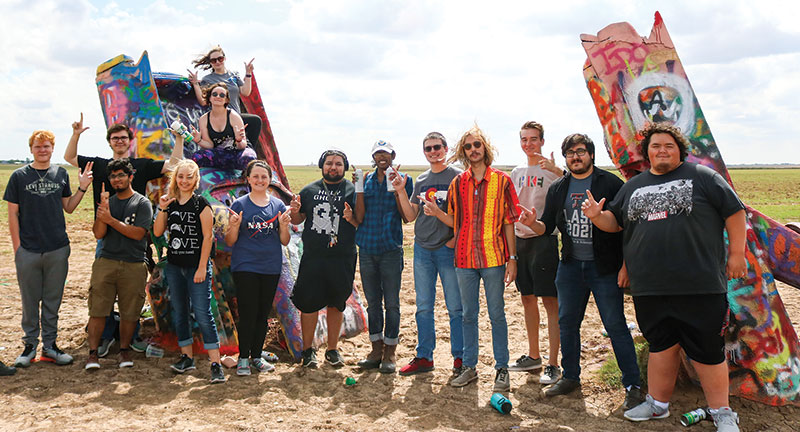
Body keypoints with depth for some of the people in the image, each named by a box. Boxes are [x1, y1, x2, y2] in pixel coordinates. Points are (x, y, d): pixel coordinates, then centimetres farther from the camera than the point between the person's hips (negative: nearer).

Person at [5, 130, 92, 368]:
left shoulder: (61, 174, 8)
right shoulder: (19, 176, 1)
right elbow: (13, 214, 1)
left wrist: (82, 187, 0)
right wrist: (17, 247, -4)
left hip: (58, 249, 2)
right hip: (28, 251, -2)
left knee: (53, 301, 10)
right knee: (30, 301, 8)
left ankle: (49, 344, 21)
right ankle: (30, 344, 22)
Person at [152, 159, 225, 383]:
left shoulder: (201, 204, -6)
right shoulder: (170, 203, 9)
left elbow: (208, 237, -9)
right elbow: (157, 232, 4)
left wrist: (202, 268, -14)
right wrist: (162, 208, -8)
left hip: (196, 265, -6)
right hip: (174, 266, 6)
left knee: (202, 313, -9)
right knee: (179, 312, 12)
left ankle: (215, 363, -6)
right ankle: (187, 357, 24)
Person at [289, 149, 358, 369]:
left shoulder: (352, 191, 3)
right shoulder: (309, 190, 10)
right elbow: (298, 220, 17)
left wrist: (351, 217, -20)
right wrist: (294, 212, -5)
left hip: (342, 258, -1)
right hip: (312, 257, 1)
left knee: (336, 304, 9)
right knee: (308, 303, 1)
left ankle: (332, 349, 22)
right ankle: (308, 349, 17)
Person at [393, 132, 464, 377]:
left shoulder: (458, 176, -1)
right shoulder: (421, 181, 14)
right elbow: (410, 216, 10)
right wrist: (401, 191, -1)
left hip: (449, 249, -5)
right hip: (422, 249, 5)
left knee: (455, 308, 1)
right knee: (423, 308, 10)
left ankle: (459, 358, 12)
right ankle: (424, 357, 20)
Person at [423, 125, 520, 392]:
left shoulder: (501, 181, 0)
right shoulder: (458, 183, 8)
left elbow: (508, 222, 0)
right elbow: (455, 222, 12)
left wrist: (512, 258, -4)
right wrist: (436, 213, -7)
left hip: (494, 258, -3)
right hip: (465, 259, 3)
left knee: (496, 315, 4)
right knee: (468, 315, 11)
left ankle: (502, 370, 15)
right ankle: (469, 367, 22)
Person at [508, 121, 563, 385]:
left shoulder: (551, 170, -5)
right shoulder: (517, 173, 15)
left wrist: (557, 170, -35)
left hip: (544, 239, -6)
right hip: (520, 240, 7)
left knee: (550, 301, -5)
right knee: (527, 298, 13)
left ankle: (553, 364, 1)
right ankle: (533, 356, 27)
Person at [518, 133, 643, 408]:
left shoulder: (610, 184, -4)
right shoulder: (558, 189, 9)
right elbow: (547, 227, 11)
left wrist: (625, 265, -11)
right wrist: (532, 223, -11)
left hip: (605, 268, -5)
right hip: (570, 266, 5)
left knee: (616, 326, -2)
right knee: (567, 323, 11)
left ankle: (632, 386, 9)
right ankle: (571, 376, 27)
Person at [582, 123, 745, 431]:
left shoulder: (701, 176, 3)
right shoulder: (634, 186, 16)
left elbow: (734, 211, 4)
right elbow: (614, 221, 19)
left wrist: (736, 252, -1)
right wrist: (596, 215, -2)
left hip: (698, 286, -4)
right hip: (649, 287, 4)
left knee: (706, 350, 1)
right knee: (661, 345, 15)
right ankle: (658, 404, 28)